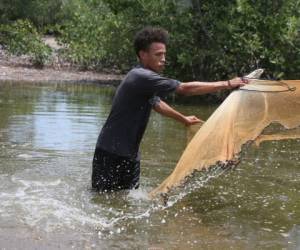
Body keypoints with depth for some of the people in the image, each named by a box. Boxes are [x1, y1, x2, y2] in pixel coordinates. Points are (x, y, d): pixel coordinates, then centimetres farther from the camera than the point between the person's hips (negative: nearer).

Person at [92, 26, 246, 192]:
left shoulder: (145, 79, 11)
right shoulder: (141, 77, -21)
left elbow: (155, 102, 32)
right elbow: (185, 89, -22)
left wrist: (183, 119, 41)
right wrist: (227, 84, -17)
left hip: (129, 154, 9)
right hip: (111, 154, -9)